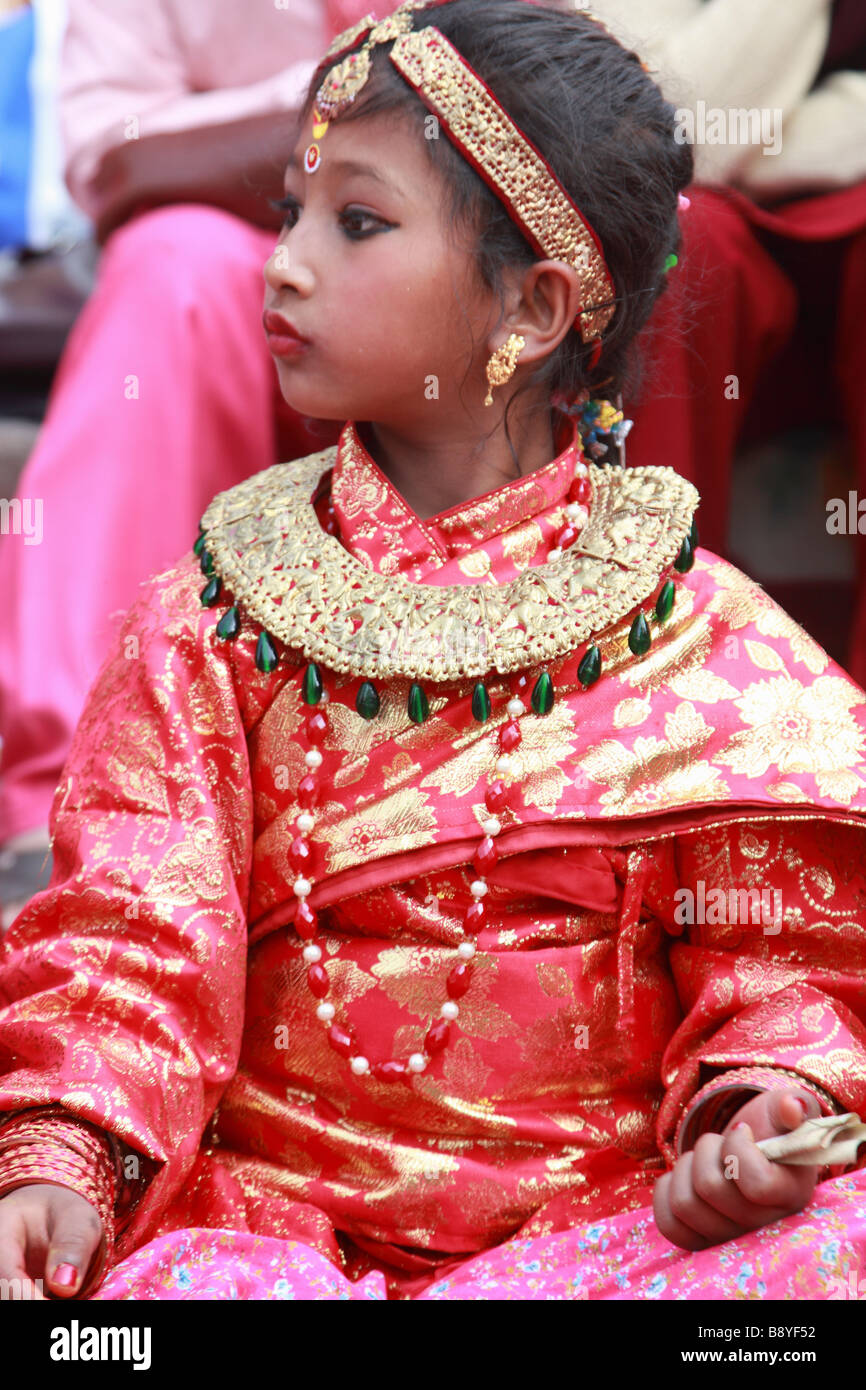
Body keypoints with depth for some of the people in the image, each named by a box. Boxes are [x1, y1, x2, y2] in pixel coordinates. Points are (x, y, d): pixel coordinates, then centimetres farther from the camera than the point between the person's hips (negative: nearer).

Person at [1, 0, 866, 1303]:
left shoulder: (699, 631, 2)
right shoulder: (211, 620, 5)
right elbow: (134, 936, -3)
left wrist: (758, 1106, -19)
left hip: (608, 1204, 1)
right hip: (273, 1204, 0)